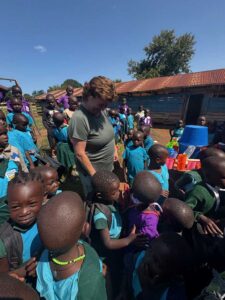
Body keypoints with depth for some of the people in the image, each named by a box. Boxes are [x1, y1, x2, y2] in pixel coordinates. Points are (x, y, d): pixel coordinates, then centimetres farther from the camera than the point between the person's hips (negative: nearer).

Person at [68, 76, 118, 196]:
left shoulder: (101, 110, -3)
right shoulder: (80, 118, -27)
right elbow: (80, 153, -25)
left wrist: (114, 150, 11)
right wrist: (94, 175, -19)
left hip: (108, 167, 7)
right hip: (92, 171, -7)